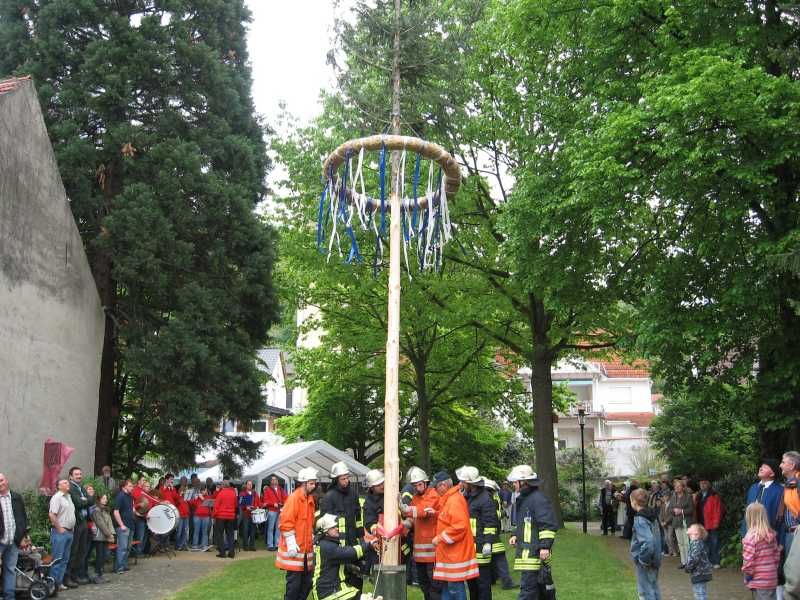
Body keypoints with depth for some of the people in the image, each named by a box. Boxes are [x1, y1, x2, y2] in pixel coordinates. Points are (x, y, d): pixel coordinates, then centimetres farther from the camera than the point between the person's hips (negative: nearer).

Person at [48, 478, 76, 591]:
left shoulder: (69, 497, 16)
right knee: (57, 559, -6)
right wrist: (59, 528, -17)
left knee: (65, 559, 12)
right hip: (60, 532, -9)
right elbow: (51, 515, -20)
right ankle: (54, 582, -4)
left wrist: (71, 528, 13)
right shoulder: (57, 497, -11)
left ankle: (63, 579, 17)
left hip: (69, 531, 9)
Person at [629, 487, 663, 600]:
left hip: (645, 563, -9)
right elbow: (658, 536, 16)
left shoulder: (640, 520, -22)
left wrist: (643, 559, -22)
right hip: (654, 559, 9)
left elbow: (647, 542, -33)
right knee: (654, 588, 20)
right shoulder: (652, 515, 5)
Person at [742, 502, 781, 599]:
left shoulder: (751, 536, -17)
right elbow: (777, 555, 12)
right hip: (772, 578, 7)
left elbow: (748, 559, -17)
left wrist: (747, 574, -4)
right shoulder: (772, 535, 4)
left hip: (759, 581, -7)